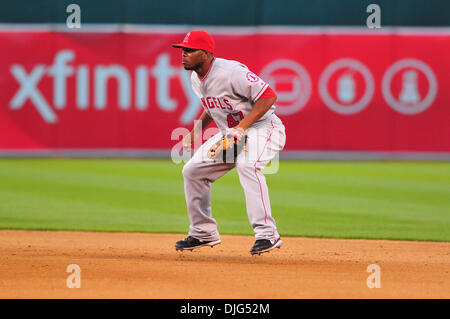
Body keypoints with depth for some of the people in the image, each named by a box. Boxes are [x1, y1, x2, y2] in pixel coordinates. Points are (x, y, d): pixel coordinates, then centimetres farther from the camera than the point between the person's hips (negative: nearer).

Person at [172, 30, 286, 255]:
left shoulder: (230, 73, -26)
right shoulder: (196, 79, 3)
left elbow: (268, 95, -28)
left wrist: (242, 127, -33)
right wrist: (196, 130, 7)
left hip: (261, 128, -9)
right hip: (230, 134, 9)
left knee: (247, 165, -37)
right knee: (192, 170, 7)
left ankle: (267, 234, -38)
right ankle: (203, 233, 20)